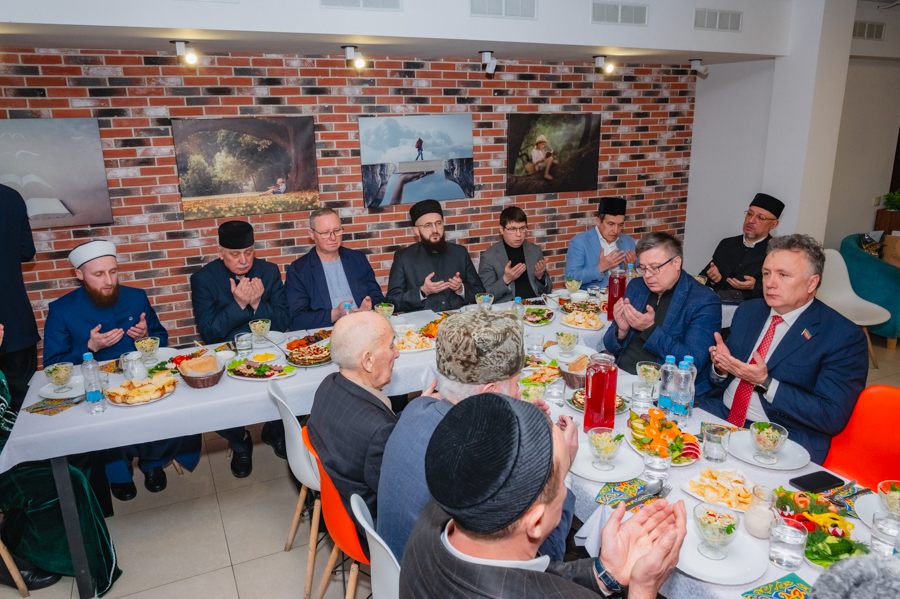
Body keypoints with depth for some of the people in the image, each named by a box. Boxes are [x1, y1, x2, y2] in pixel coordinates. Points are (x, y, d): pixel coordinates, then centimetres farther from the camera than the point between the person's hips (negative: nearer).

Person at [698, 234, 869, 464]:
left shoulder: (845, 337, -6)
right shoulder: (747, 311, 12)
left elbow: (832, 418, -13)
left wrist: (765, 383, -18)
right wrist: (721, 368, -6)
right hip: (720, 415, 5)